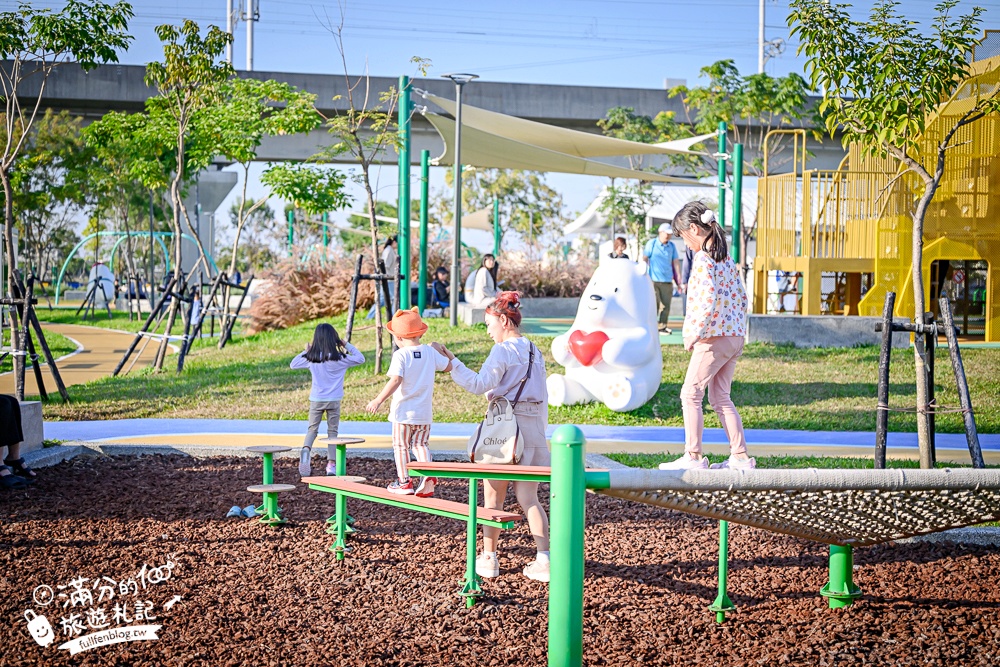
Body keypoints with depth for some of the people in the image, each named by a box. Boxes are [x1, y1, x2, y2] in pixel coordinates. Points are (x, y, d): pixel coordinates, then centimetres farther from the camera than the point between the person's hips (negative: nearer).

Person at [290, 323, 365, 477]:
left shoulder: (311, 358, -4)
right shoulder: (340, 358, -8)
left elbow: (293, 364, 8)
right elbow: (361, 359, 3)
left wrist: (305, 351, 15)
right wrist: (347, 346, 8)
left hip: (316, 400, 1)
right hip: (334, 401, -1)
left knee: (312, 429, 9)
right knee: (332, 431, 9)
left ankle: (306, 449, -21)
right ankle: (331, 463, 2)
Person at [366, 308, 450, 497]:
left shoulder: (400, 355, -14)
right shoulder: (430, 352, 2)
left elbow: (396, 380, -24)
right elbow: (448, 366, 15)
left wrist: (378, 400, -22)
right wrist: (441, 351, 33)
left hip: (403, 411, -5)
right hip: (424, 411, 5)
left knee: (400, 446, 9)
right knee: (420, 444, 14)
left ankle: (404, 482, 11)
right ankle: (428, 477, -4)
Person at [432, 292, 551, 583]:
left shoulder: (503, 350, -9)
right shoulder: (535, 352, 14)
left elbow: (479, 384, -20)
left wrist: (451, 361, -21)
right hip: (533, 428, 7)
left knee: (493, 497, 6)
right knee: (529, 498, 7)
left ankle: (489, 559, 13)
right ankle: (543, 560, -2)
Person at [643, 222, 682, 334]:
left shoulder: (672, 246, 11)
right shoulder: (651, 243, 1)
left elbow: (676, 262, 13)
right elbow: (644, 259, 2)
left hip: (667, 281, 4)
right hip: (653, 280, -3)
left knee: (666, 304, 1)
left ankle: (663, 327, 9)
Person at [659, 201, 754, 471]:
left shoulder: (703, 259, -15)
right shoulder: (727, 258, 13)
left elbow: (708, 303, -24)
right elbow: (741, 297, 17)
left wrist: (693, 336, -16)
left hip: (714, 339, -9)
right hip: (735, 338, 9)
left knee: (690, 394, 1)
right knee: (721, 397, 14)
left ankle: (693, 457, 5)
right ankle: (740, 456, 14)